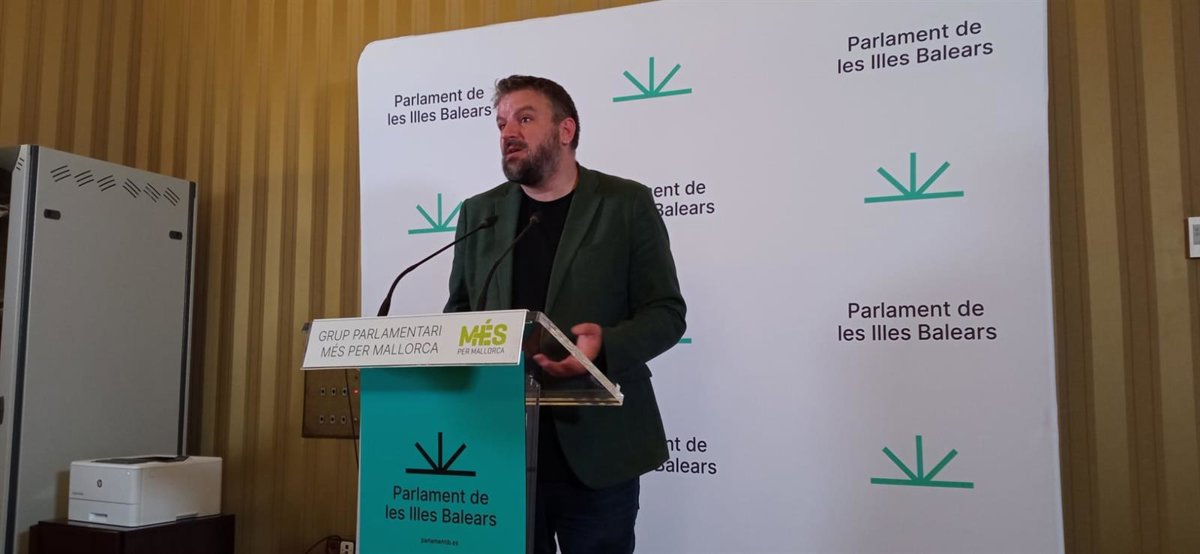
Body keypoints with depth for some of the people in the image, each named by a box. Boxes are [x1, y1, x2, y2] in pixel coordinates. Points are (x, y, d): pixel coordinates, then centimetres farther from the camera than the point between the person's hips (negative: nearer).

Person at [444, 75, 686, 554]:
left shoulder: (627, 203, -1)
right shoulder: (478, 213, 11)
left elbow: (666, 312, -4)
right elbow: (459, 314, 15)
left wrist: (605, 346, -23)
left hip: (596, 451, -3)